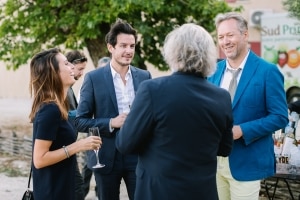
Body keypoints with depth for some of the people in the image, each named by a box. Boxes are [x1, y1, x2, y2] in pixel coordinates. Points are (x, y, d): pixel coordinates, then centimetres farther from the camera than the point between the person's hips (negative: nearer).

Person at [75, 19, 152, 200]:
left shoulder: (145, 76, 4)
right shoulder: (94, 78, -5)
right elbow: (80, 121, -4)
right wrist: (111, 123, -18)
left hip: (139, 155, 2)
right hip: (107, 157, -2)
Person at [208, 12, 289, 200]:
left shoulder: (267, 71, -10)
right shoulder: (215, 70, 8)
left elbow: (280, 117, -12)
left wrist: (241, 130, -21)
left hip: (246, 162, -5)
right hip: (214, 159, 5)